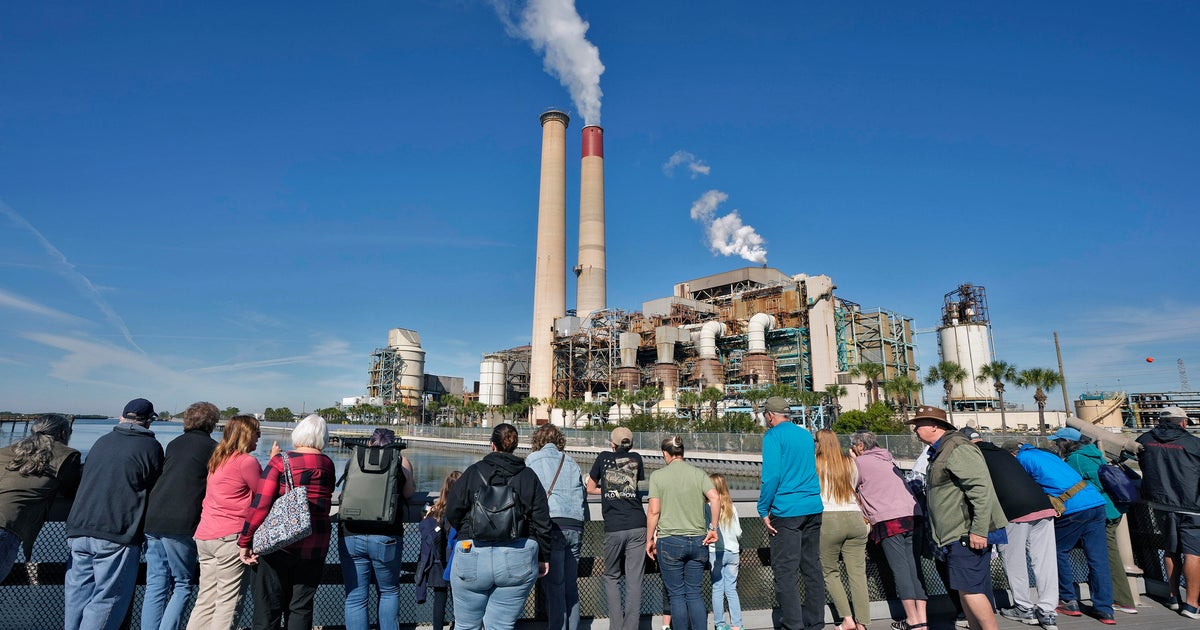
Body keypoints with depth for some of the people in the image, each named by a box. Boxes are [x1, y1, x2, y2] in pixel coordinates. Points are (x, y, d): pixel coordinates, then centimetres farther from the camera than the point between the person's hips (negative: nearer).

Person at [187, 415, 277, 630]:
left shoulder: (217, 459, 12)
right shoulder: (247, 461, -13)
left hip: (205, 536, 8)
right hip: (231, 537, -8)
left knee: (206, 600, 14)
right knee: (228, 602, 0)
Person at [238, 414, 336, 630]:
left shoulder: (280, 461, -8)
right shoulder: (328, 465, 2)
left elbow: (259, 504, -14)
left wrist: (244, 542, -5)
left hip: (278, 544, -3)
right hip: (315, 546, 3)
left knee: (267, 610, 10)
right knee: (301, 608, 14)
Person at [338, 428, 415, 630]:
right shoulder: (402, 462, 1)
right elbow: (408, 495, 9)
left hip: (351, 537, 2)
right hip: (386, 538, -1)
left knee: (355, 598, 10)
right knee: (389, 592, 19)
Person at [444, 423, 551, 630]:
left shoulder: (473, 471, 0)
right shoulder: (529, 476, 5)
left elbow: (452, 513, 0)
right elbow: (542, 522, 3)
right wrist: (544, 557, 13)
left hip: (473, 555, -1)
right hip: (518, 560, 1)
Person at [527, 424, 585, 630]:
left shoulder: (533, 459, 8)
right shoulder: (571, 462, 19)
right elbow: (580, 496, 16)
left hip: (553, 525, -4)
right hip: (575, 526, 5)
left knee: (554, 588, -3)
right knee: (571, 586, 12)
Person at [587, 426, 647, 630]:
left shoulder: (603, 458, 9)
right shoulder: (636, 459, 11)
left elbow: (590, 489, 17)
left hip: (613, 528, -1)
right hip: (637, 526, 1)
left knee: (612, 577, 14)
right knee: (634, 580, 4)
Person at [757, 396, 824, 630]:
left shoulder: (773, 436, -9)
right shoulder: (807, 434, 13)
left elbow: (771, 475, -16)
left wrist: (764, 510, -9)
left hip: (786, 511, -7)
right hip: (813, 508, 8)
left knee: (785, 571, -1)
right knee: (812, 567, 13)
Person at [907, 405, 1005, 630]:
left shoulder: (957, 448, -14)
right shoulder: (939, 452, 18)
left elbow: (981, 489, -22)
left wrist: (979, 530, -24)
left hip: (966, 535, -10)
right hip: (956, 536, 10)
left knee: (970, 589, -9)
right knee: (965, 590, 13)